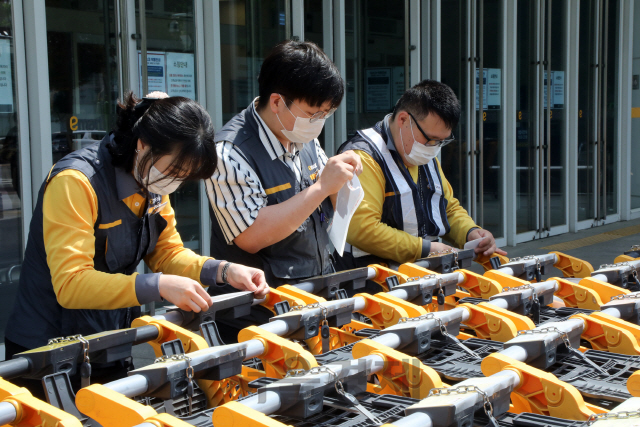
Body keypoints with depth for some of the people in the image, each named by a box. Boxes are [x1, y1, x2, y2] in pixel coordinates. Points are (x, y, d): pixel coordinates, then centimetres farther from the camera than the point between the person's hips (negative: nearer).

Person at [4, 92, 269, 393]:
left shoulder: (152, 180, 1)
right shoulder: (75, 182, -23)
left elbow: (167, 252, 7)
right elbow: (70, 284, -29)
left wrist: (224, 271, -11)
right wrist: (160, 286, -37)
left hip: (117, 341, 7)